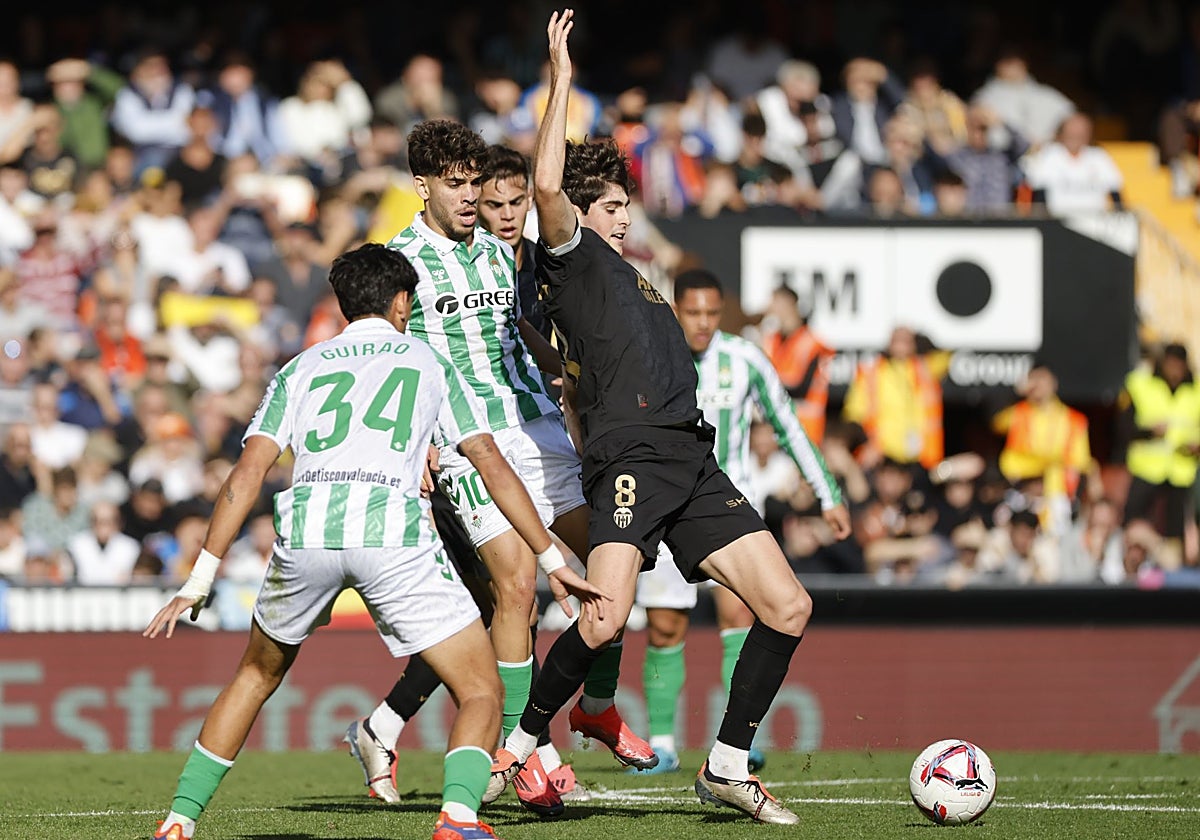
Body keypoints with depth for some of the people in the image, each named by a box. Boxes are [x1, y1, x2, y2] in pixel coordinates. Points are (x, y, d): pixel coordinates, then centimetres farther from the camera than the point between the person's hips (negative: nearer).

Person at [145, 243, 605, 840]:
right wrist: (555, 561, 26)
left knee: (258, 675, 28)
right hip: (393, 528, -2)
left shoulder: (300, 370, 26)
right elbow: (493, 467, 22)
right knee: (481, 694, 6)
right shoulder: (428, 363, 26)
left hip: (305, 527, 2)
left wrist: (198, 581, 13)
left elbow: (246, 476, 14)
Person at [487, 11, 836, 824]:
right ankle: (520, 743, -2)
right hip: (631, 459, -8)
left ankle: (727, 766, 7)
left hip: (691, 463, 8)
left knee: (788, 608, -1)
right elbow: (547, 187, -14)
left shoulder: (628, 279, 30)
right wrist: (561, 81, -11)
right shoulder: (572, 257, 6)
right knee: (605, 619, -24)